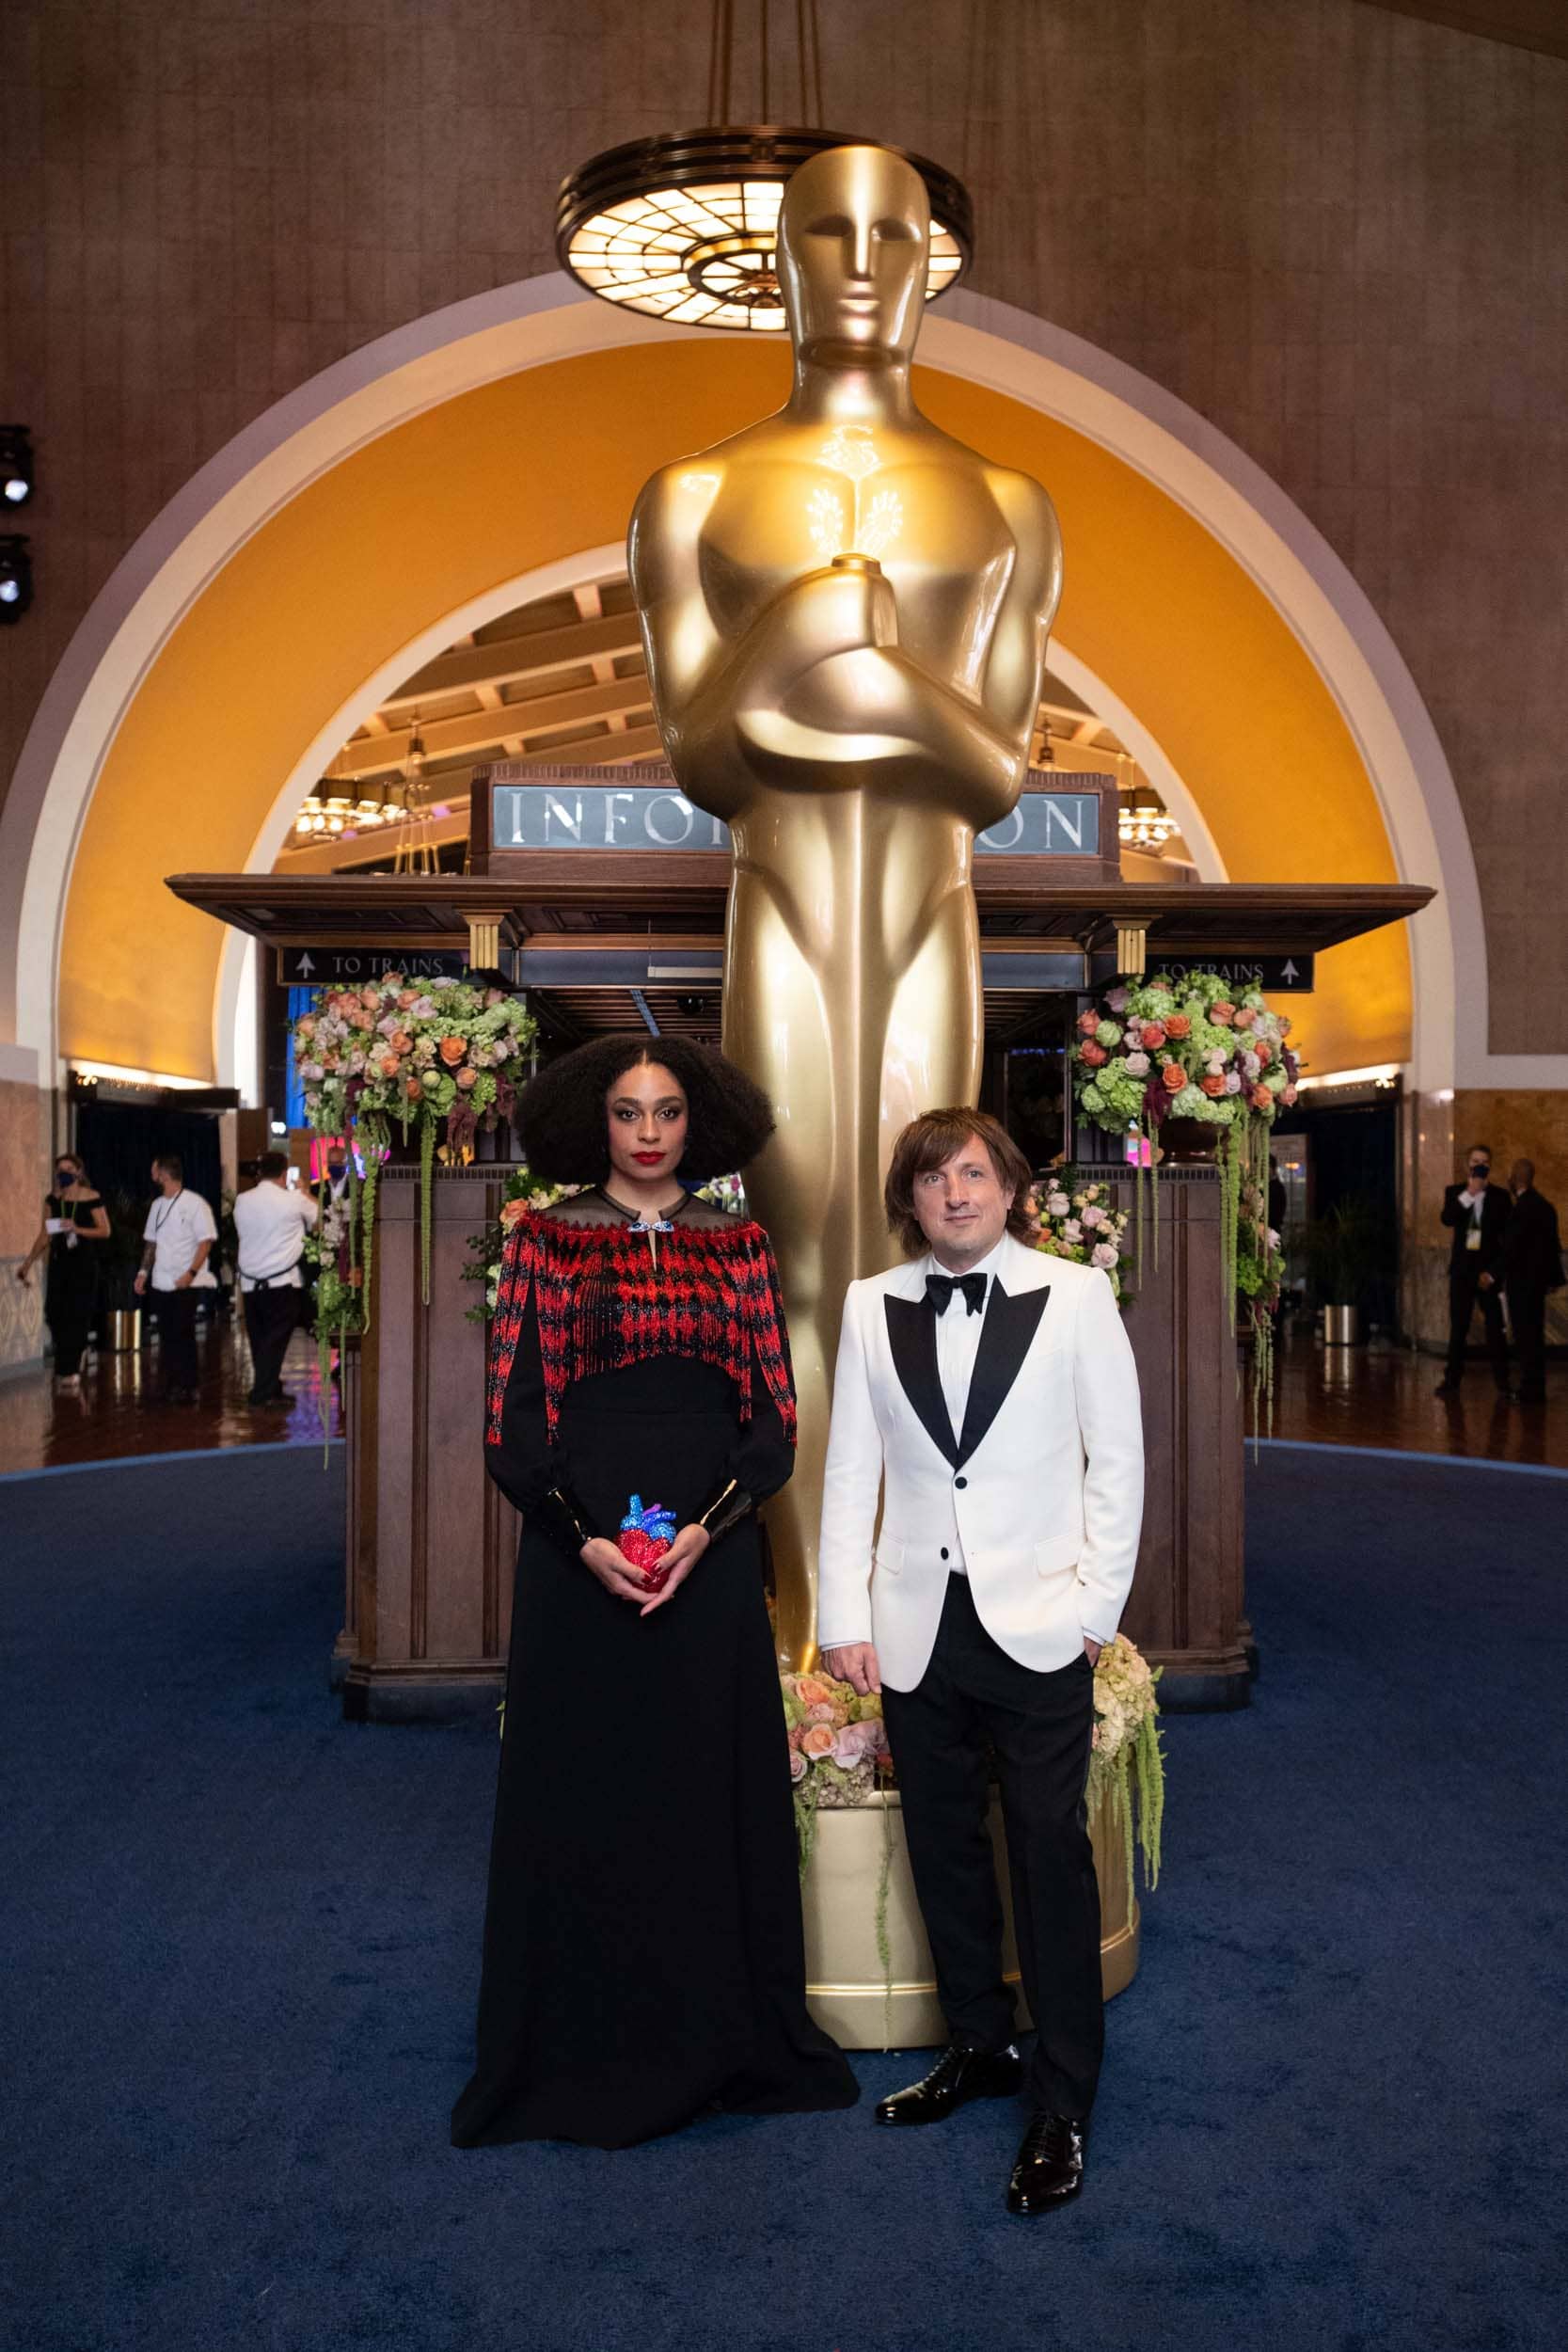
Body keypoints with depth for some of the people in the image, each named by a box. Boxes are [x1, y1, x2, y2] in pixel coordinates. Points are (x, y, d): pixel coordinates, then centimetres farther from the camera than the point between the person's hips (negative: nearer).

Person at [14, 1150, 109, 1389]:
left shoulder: (91, 1198, -6)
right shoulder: (52, 1199, 7)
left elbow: (105, 1231, -5)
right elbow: (44, 1236, 10)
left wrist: (78, 1229, -19)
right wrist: (28, 1263, 7)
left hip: (84, 1263, -4)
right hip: (59, 1261, 4)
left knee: (78, 1315, -3)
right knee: (54, 1314, -1)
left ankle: (69, 1369, 6)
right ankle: (68, 1365, 18)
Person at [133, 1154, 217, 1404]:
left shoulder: (194, 1204, -8)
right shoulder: (157, 1206, 13)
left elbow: (206, 1241, -11)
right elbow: (151, 1241, 20)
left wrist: (191, 1273, -19)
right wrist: (143, 1272, 10)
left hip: (185, 1283, -6)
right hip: (161, 1282, 6)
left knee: (183, 1336, -3)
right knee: (167, 1336, 9)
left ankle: (186, 1388, 5)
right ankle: (166, 1387, 15)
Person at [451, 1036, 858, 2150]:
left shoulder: (739, 1246, 6)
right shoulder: (546, 1240, 2)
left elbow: (776, 1423, 3)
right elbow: (512, 1424, -2)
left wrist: (707, 1528, -12)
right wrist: (585, 1540, -15)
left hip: (712, 1558, 2)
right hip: (579, 1555, -1)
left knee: (717, 1794, 7)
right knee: (581, 1795, 5)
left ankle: (718, 2040, 24)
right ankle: (578, 2055, 22)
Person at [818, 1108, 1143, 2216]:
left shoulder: (1076, 1296, -3)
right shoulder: (873, 1306, 4)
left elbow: (1118, 1458, 0)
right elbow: (851, 1469, 5)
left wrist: (1097, 1604, -5)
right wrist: (846, 1616, 1)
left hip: (1037, 1627, -3)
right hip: (919, 1629, 3)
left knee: (1051, 1856, 2)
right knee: (944, 1848, 15)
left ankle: (1064, 2103, 16)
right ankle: (981, 2044, 34)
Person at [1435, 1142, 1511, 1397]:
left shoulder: (1500, 1196, 2)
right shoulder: (1455, 1192, 6)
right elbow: (1447, 1219, -14)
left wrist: (1494, 1272, -7)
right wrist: (1469, 1193, -22)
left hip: (1488, 1269, -1)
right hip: (1462, 1268, 1)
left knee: (1494, 1328, -1)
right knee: (1458, 1328, 4)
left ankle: (1502, 1380, 4)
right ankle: (1451, 1379, 8)